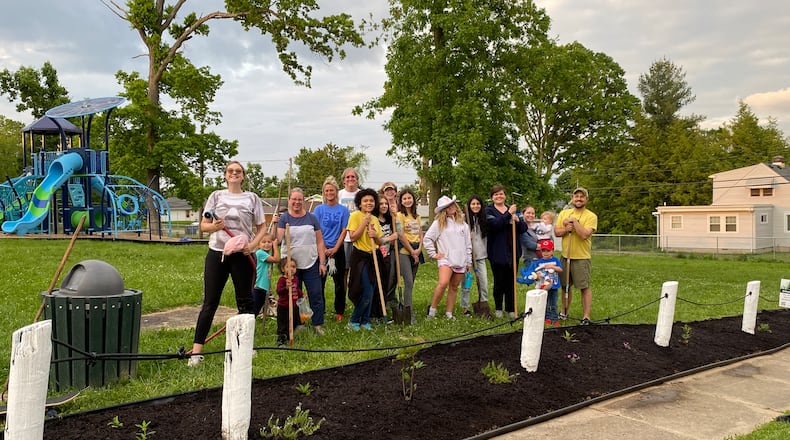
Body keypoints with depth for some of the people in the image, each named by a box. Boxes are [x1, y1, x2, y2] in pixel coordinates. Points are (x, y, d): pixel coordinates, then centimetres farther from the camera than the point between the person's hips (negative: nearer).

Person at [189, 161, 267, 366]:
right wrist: (214, 227, -15)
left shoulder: (252, 198, 7)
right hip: (217, 253, 0)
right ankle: (196, 350, 1)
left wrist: (253, 244, -11)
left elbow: (262, 227, 6)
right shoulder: (216, 196, 9)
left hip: (242, 255, 0)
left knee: (245, 301, 7)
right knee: (210, 302, 0)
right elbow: (203, 225, 7)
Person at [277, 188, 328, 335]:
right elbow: (278, 239, -13)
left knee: (316, 294, 0)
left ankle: (318, 325, 10)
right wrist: (275, 225, -33)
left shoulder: (311, 218, 5)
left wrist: (322, 262, 0)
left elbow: (319, 242, 6)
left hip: (311, 263, 1)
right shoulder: (284, 218, 0)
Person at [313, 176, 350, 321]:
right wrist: (324, 249, -9)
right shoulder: (319, 209, 3)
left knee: (339, 282, 5)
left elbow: (344, 231, 0)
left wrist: (335, 248, -9)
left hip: (338, 249, 0)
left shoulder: (343, 210, 3)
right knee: (320, 282, 2)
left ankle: (339, 311, 15)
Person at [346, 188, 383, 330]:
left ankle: (365, 321, 20)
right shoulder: (355, 216, -7)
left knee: (370, 292, 9)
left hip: (372, 257, 7)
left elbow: (380, 242, 13)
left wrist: (375, 236, -8)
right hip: (360, 256, -6)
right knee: (367, 292, -10)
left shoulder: (375, 219, 12)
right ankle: (353, 320, 6)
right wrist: (364, 223, -17)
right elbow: (353, 238, -15)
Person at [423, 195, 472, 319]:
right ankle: (432, 309, -10)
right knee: (443, 283, -24)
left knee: (454, 287, 7)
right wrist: (433, 254, -3)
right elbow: (427, 239, 1)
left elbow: (468, 244, 16)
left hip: (461, 261, 4)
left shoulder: (462, 224, 13)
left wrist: (469, 262, 14)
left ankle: (449, 313, 16)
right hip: (445, 259, -4)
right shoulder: (438, 223, 1)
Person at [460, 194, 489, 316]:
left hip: (480, 255, 4)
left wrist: (486, 252, 15)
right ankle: (465, 307, 13)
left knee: (484, 282, 2)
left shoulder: (483, 219, 12)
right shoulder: (464, 219, -5)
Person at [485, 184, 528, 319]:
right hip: (497, 252, -3)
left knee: (511, 281, 7)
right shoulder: (489, 210, 1)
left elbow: (524, 229, 8)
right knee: (498, 281, 4)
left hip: (512, 251, 3)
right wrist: (509, 214, -19)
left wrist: (517, 220, -11)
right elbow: (495, 224, -19)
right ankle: (498, 308, 18)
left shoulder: (513, 209, 12)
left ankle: (511, 309, 16)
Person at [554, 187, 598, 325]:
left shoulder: (591, 216, -7)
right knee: (565, 286, 15)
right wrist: (566, 229, -13)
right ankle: (564, 312, 29)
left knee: (585, 287, -3)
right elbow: (556, 232, 5)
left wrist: (574, 220, -17)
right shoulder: (564, 213, 8)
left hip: (582, 258, -5)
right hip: (565, 256, 5)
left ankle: (586, 317, 3)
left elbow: (584, 234, -20)